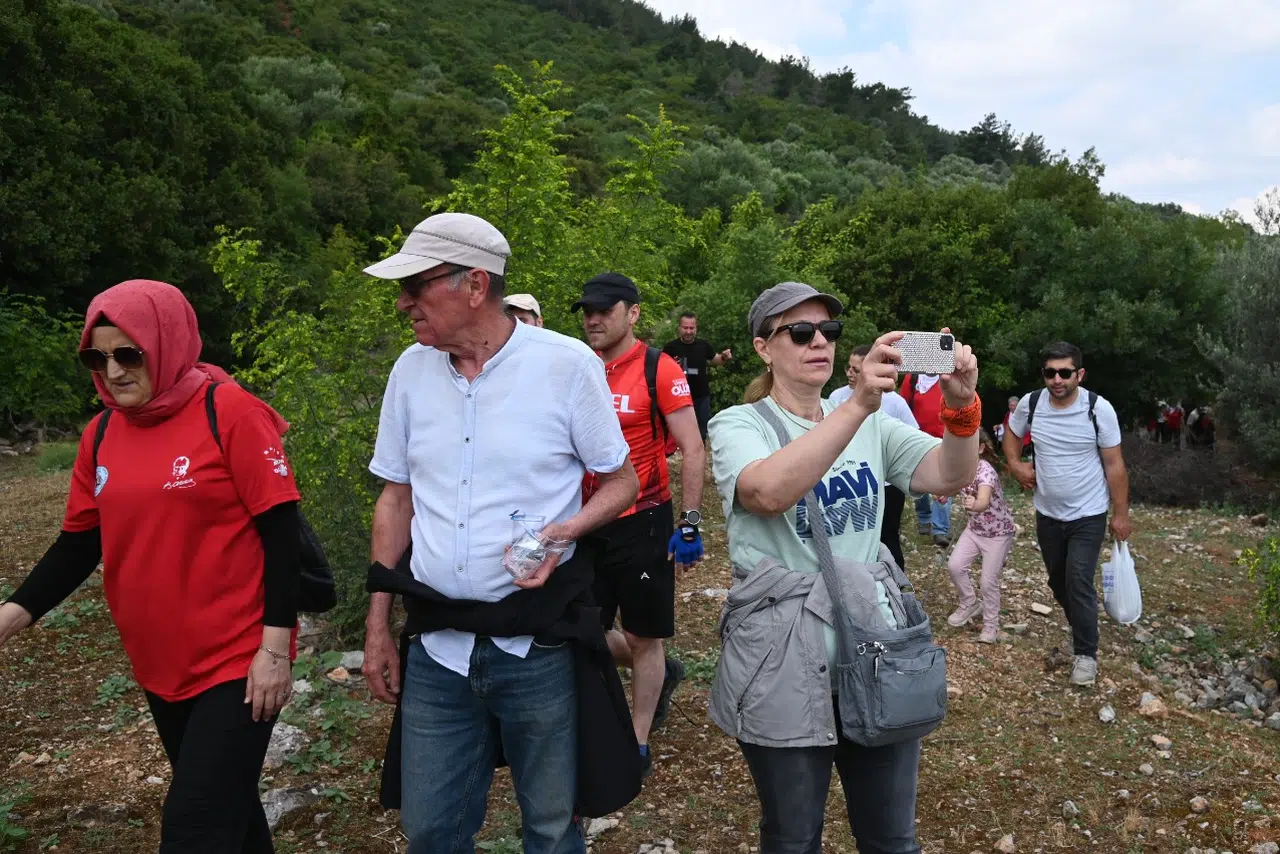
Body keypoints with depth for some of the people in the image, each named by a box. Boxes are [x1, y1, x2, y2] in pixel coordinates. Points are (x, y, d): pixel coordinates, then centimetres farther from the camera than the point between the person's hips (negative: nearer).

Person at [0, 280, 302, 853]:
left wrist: (275, 648, -17)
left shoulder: (230, 413, -13)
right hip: (160, 666, 6)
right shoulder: (102, 434, 5)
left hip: (237, 662, -6)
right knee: (227, 807, 22)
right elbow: (80, 543, 10)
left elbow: (280, 531, -14)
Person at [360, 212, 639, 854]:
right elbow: (396, 499, 11)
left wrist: (565, 531, -21)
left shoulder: (568, 364, -10)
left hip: (538, 646, -3)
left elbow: (621, 483, -1)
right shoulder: (411, 370, 3)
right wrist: (377, 625, 10)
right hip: (436, 648, 4)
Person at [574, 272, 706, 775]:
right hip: (587, 523, 6)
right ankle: (662, 675, 40)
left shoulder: (659, 369, -10)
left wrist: (689, 525, -14)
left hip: (642, 522, -6)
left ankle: (638, 747, 24)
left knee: (642, 639, 7)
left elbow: (693, 450, -11)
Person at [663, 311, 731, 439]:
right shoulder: (671, 347, -8)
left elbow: (715, 361, 16)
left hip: (702, 397, 2)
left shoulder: (703, 345, -2)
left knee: (702, 431, 15)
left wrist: (724, 357, -5)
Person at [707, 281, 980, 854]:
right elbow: (769, 493, -29)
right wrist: (858, 405, -37)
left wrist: (961, 406, -25)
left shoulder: (871, 426, 7)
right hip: (784, 662, -4)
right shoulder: (737, 425, -7)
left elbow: (950, 477, -6)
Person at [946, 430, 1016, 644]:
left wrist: (975, 505, -75)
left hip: (998, 531, -7)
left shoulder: (985, 471, -33)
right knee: (955, 565, -3)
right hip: (975, 528, 7)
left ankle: (991, 625, 19)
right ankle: (970, 604, 22)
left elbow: (984, 502, -54)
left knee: (988, 581, -3)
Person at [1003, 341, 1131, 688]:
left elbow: (1114, 465, -9)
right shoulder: (1030, 404, -8)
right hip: (1047, 514, 4)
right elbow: (1012, 433, 14)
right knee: (1058, 580, 17)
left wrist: (1121, 514, -7)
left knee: (1079, 582, -11)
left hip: (1088, 516, -4)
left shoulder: (1099, 409, -16)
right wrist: (1015, 464, -3)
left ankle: (1086, 654, 5)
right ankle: (1082, 629, 41)